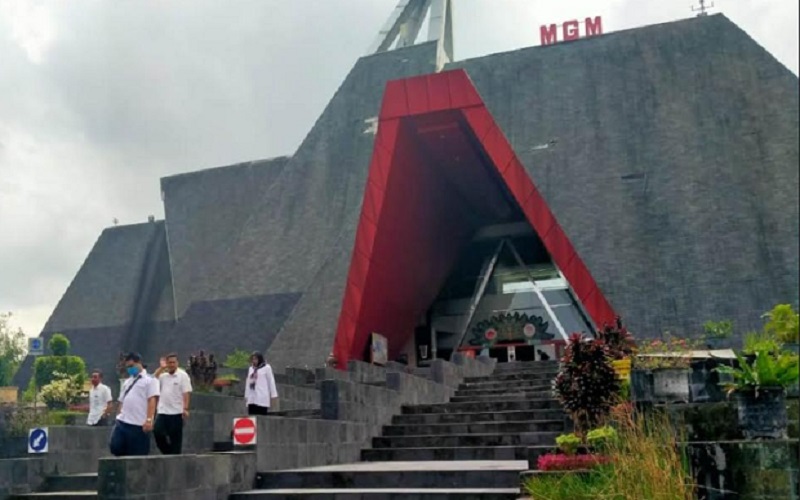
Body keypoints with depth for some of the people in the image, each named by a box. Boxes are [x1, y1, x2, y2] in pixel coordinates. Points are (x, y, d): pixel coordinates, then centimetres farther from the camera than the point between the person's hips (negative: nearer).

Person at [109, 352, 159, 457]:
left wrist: (149, 420, -20)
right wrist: (120, 417, 12)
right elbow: (122, 401, 21)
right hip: (122, 421, 6)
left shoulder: (149, 380, -1)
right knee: (115, 446, -7)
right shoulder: (127, 382, 22)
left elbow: (152, 400, -11)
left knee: (138, 455, -1)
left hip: (139, 424, -6)